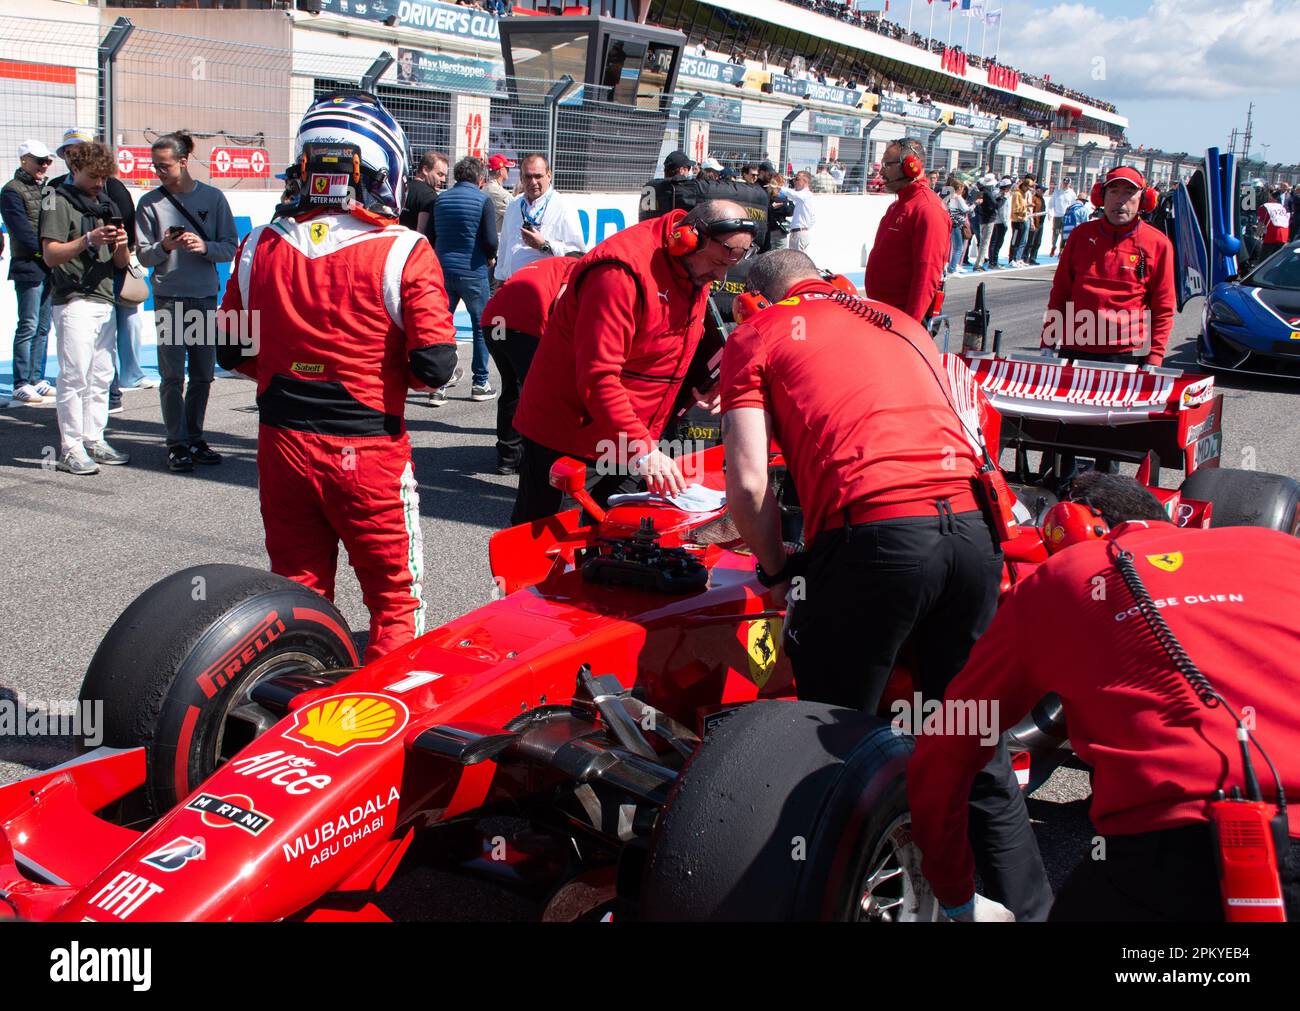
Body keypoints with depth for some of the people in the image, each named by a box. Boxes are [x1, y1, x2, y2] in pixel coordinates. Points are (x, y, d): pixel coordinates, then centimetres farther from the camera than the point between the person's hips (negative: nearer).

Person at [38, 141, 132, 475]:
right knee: (74, 376, -8)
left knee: (101, 377, 9)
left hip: (105, 301, 7)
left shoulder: (107, 205, 17)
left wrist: (121, 245, -6)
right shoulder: (58, 201, -1)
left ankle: (95, 441, 16)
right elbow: (50, 255, -11)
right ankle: (71, 448, -5)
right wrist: (88, 240, -23)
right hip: (73, 301, -7)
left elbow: (121, 263, 16)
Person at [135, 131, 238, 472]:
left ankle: (195, 438, 20)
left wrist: (205, 246, -17)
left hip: (206, 297, 2)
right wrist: (164, 246, -17)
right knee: (173, 375, -3)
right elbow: (144, 255, 2)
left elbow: (230, 248, 1)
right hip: (168, 298, -2)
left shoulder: (213, 197, 3)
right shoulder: (150, 202, 2)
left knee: (203, 374, 8)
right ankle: (177, 444, 3)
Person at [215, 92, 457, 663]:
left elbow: (233, 352, 8)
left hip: (281, 445, 4)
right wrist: (388, 374, 5)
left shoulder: (258, 248, 1)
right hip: (367, 452, -4)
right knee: (396, 600, 11)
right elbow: (434, 367, -15)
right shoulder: (403, 253, -12)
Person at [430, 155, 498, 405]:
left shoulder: (441, 199, 8)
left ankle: (436, 386, 2)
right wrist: (490, 256, 7)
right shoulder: (482, 200, -7)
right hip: (472, 272, -4)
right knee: (481, 326, 10)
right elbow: (490, 242, -13)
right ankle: (480, 383, 13)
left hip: (443, 270, 4)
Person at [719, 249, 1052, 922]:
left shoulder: (754, 336, 14)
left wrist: (777, 567, 17)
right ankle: (1026, 904, 28)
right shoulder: (900, 321, 29)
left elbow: (748, 486, 2)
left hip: (873, 534, -5)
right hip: (973, 527, 6)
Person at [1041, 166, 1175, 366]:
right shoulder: (1081, 234, 10)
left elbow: (1163, 309, 2)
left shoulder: (1158, 244, 2)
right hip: (1073, 351, 3)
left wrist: (1154, 358, -5)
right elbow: (1060, 292, 14)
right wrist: (1048, 343, 10)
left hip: (1127, 354, -3)